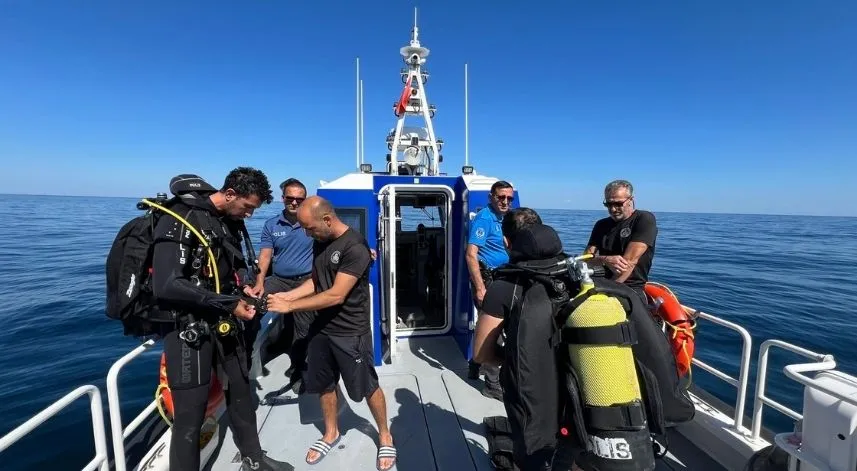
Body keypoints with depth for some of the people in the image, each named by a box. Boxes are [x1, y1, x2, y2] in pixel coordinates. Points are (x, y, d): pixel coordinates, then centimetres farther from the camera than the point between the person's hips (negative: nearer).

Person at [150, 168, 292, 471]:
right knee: (190, 415, -1)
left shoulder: (230, 221, 5)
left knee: (241, 391, 19)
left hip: (224, 322, 8)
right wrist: (230, 303, -24)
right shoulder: (180, 219, -19)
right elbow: (166, 286, -27)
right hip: (189, 327, -8)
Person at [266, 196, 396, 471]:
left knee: (367, 387, 8)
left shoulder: (355, 247, -24)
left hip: (350, 332, -7)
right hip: (321, 328, 7)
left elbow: (336, 295, -26)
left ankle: (385, 437, 31)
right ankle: (331, 434, 42)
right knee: (324, 384, 19)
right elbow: (315, 281, 10)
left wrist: (290, 307, -21)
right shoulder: (320, 243, 3)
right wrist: (286, 296, -5)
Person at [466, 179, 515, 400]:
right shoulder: (484, 218, -15)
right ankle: (493, 384, 9)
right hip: (487, 278, -9)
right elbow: (471, 255, -22)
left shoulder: (502, 219, 12)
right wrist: (480, 288, -26)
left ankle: (476, 365, 39)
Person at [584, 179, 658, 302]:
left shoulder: (645, 219, -1)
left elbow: (629, 260, -13)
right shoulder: (601, 225, 15)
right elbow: (587, 258, 5)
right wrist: (605, 260, -17)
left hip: (633, 288, -5)